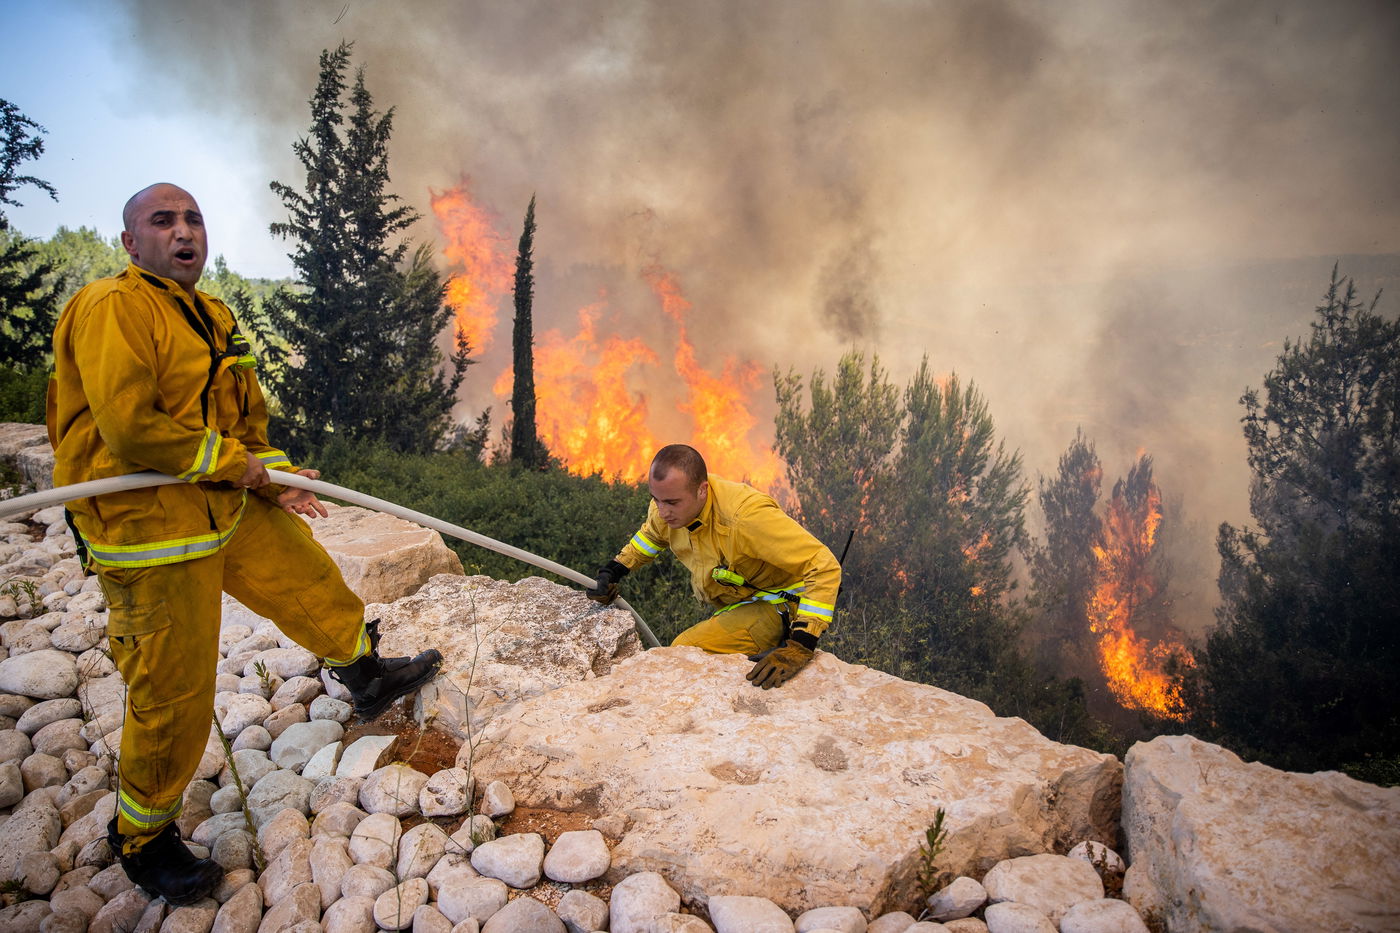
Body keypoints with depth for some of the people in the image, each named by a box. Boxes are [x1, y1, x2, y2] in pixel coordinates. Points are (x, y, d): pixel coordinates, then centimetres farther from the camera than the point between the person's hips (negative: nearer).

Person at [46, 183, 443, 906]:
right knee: (173, 694, 1)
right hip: (150, 531, -8)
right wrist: (233, 460, -15)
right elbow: (128, 428, -25)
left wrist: (272, 474, 3)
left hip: (231, 507, 8)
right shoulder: (112, 308, -16)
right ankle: (141, 839, 24)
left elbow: (245, 416, 19)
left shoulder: (212, 317, 12)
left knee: (309, 576, 20)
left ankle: (366, 673, 47)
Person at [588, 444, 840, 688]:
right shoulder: (670, 500, -12)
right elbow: (651, 535, 16)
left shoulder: (747, 516, -36)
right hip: (737, 604, 8)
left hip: (779, 605, -8)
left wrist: (799, 648, -44)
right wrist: (612, 572, 5)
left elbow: (824, 567, -36)